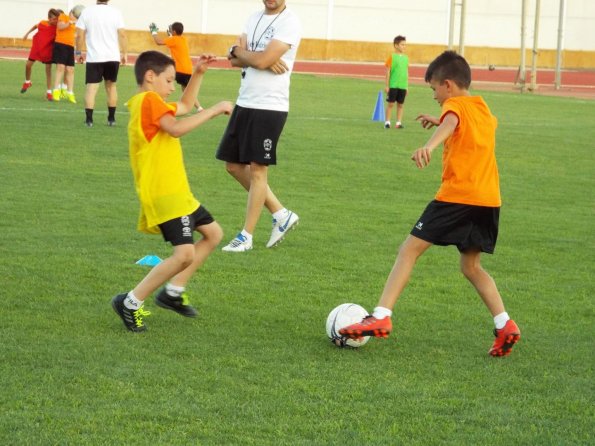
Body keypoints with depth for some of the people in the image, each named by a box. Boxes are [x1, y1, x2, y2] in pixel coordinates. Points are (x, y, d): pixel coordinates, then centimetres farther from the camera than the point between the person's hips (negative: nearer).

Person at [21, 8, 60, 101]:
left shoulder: (57, 27, -16)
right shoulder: (42, 23, -11)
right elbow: (35, 26, 11)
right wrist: (27, 33, 14)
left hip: (48, 51, -2)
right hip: (36, 48, 2)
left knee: (48, 70, -4)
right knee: (28, 65, 7)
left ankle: (49, 92, 1)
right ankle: (27, 82, 35)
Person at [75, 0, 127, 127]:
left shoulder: (87, 11, -1)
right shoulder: (115, 12, -1)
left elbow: (80, 35, -2)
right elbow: (122, 35, -4)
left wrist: (79, 52, 10)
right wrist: (124, 53, 5)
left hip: (94, 57, -1)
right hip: (113, 57, 1)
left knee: (91, 87, -1)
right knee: (111, 85, 16)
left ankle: (89, 119, -13)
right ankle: (111, 118, 19)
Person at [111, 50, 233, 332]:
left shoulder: (151, 103, 17)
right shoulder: (149, 100, -14)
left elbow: (185, 106, 35)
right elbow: (176, 128, -28)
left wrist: (198, 73, 26)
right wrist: (215, 110, -22)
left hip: (176, 192, 11)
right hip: (162, 193, -11)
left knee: (213, 233, 20)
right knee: (184, 254, -19)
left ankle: (173, 292, 21)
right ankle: (131, 303, -9)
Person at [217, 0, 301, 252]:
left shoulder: (289, 23, -12)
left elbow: (262, 60, -20)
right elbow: (235, 60, 5)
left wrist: (240, 51, -1)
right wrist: (261, 59, -13)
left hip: (269, 107, -8)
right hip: (244, 103, 8)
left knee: (257, 170, -2)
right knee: (234, 166, 11)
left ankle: (246, 236, 7)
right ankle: (281, 214, 23)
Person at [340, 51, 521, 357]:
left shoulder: (456, 104, -1)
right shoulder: (484, 111, 23)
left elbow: (452, 122, -27)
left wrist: (430, 144, -46)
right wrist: (439, 121, 46)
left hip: (457, 195, -7)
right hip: (489, 200, 8)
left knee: (409, 250, -4)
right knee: (471, 266, 19)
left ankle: (381, 317, -13)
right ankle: (505, 324, 5)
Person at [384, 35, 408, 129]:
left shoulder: (406, 58, 9)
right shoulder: (392, 57, -4)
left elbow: (406, 73, 14)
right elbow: (388, 72, -4)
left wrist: (407, 86, 13)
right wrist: (387, 85, -6)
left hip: (403, 86, 4)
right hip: (393, 85, -4)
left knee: (401, 104, 6)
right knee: (390, 103, -1)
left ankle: (398, 123, 11)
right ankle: (387, 122, 6)